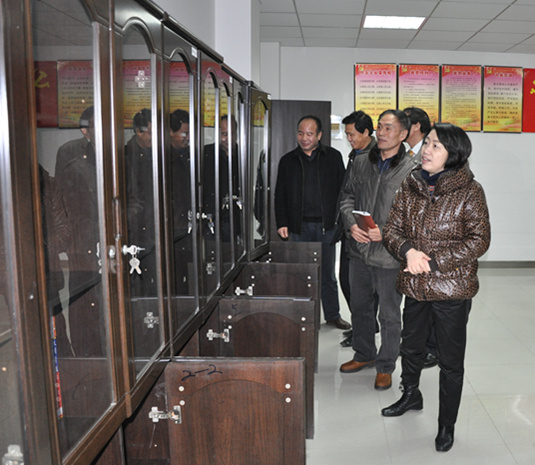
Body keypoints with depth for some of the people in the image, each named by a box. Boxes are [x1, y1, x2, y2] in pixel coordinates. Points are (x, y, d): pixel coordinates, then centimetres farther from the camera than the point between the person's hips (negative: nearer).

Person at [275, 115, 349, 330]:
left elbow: (342, 189, 5)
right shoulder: (288, 161, 8)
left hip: (326, 225, -1)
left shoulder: (333, 157, 5)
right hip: (299, 226, 1)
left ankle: (333, 314, 23)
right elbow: (280, 195, 9)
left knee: (328, 274, 9)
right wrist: (281, 223, 0)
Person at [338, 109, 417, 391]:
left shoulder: (412, 171, -9)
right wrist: (351, 224, -7)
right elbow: (347, 196, 11)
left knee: (389, 315, 8)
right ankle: (364, 354, 40)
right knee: (360, 306, 19)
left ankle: (386, 366, 27)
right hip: (359, 251, 5)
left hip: (390, 254, -5)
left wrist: (387, 232, -21)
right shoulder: (361, 163, 7)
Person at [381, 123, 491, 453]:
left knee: (451, 361, 8)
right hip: (416, 287, 5)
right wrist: (408, 250, -19)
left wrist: (433, 261, -20)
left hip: (452, 290, -5)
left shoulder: (469, 192, -11)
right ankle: (411, 396, 50)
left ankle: (447, 425, 28)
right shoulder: (411, 187, 3)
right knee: (411, 348, 23)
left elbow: (479, 241, -14)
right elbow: (392, 229, 3)